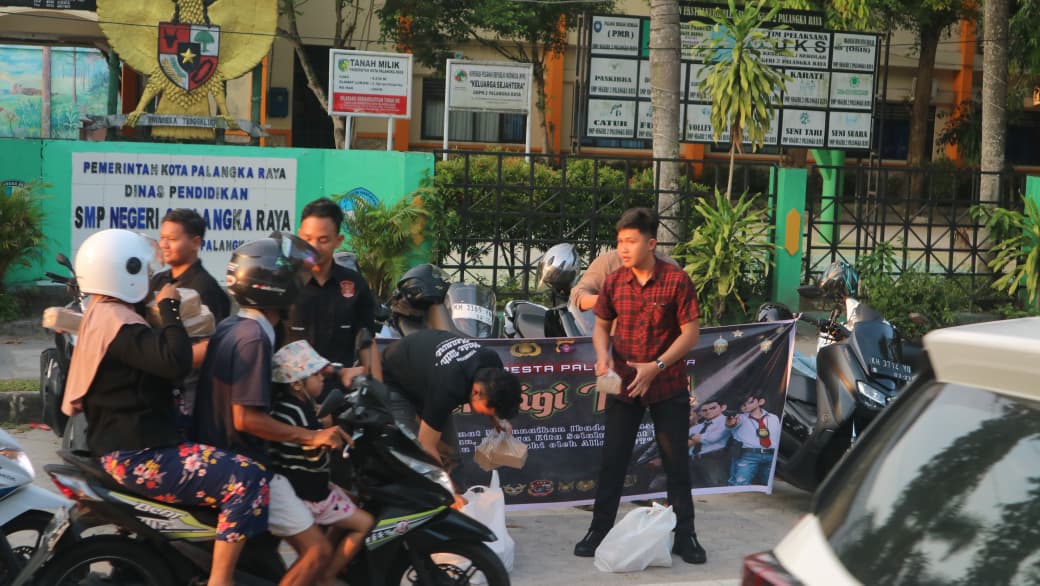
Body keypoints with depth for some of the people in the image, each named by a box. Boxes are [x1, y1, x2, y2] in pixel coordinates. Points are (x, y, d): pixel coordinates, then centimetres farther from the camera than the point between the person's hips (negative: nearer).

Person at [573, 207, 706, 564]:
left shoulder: (676, 280, -12)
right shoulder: (613, 282, -1)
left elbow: (690, 332, -10)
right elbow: (602, 324, 11)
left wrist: (656, 366, -19)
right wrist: (602, 354, -9)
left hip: (668, 387, -3)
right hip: (623, 385, 3)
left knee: (676, 461, 6)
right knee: (612, 459, 8)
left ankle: (684, 536, 17)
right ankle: (599, 531, 19)